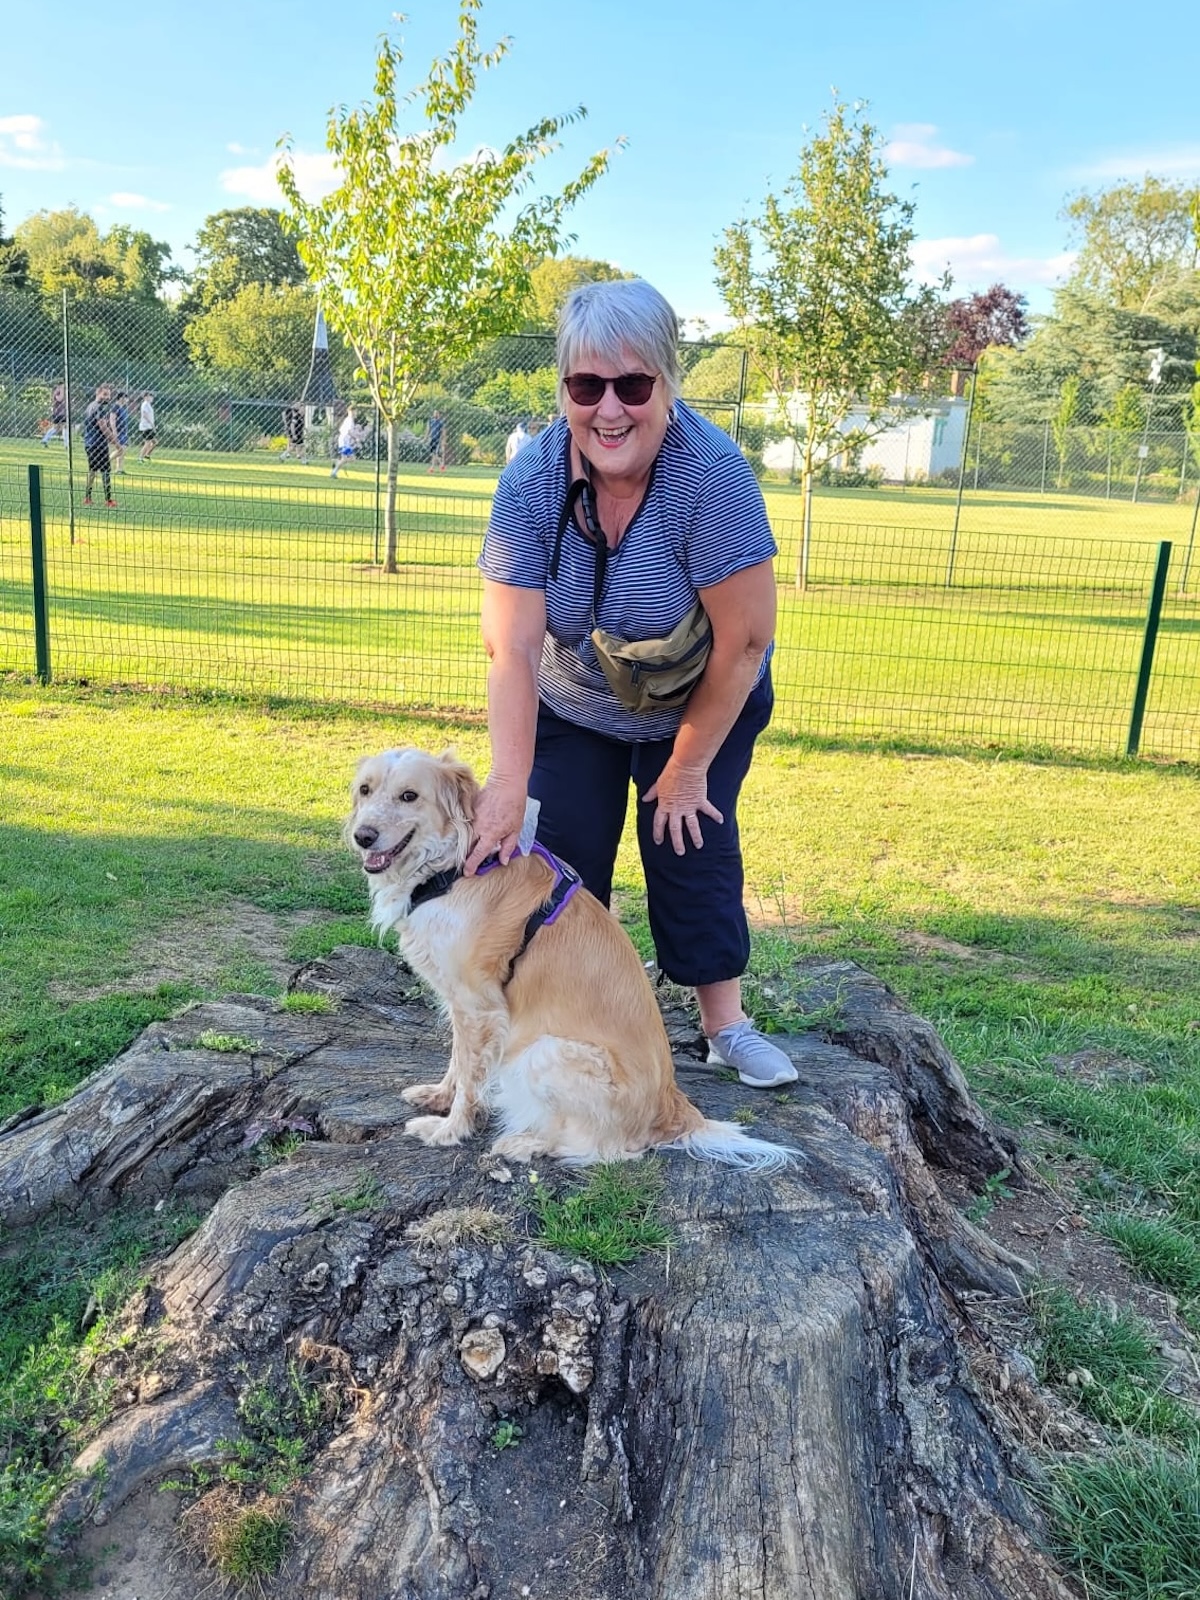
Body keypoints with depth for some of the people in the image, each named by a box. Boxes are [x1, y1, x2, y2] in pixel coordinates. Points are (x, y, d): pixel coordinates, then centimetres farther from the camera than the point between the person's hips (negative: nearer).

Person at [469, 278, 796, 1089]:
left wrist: (689, 766, -17)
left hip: (701, 704, -2)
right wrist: (508, 785, -36)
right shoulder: (530, 482, -25)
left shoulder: (714, 473, -32)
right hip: (572, 707, 2)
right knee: (562, 859, 0)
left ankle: (727, 1025, 14)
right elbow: (513, 646, -28)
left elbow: (744, 639, -27)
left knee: (693, 847, -3)